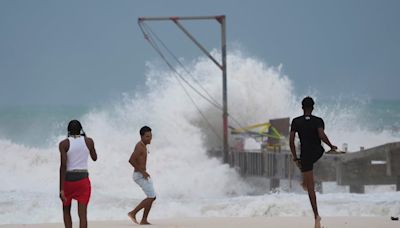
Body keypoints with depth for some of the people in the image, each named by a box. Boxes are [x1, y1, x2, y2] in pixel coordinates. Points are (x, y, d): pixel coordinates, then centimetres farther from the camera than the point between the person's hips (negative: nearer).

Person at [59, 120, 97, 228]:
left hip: (68, 179, -1)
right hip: (83, 179, 1)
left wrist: (61, 189, -16)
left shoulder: (64, 144, -7)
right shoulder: (88, 141, 1)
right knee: (82, 214, -2)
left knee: (66, 210, 20)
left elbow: (63, 165, -14)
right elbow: (94, 158, 18)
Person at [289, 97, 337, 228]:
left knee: (311, 187, 2)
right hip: (318, 153, 2)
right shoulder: (318, 121, -5)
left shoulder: (296, 122, -3)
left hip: (305, 155, -2)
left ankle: (316, 216, -5)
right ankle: (305, 182, 41)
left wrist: (295, 158, 0)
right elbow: (322, 135, -22)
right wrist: (331, 146, -6)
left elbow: (291, 141, -7)